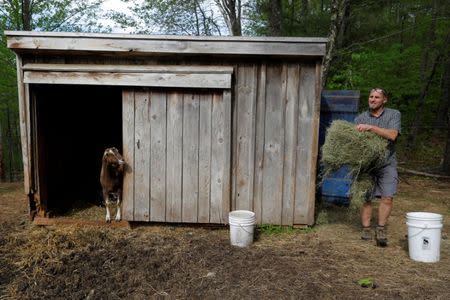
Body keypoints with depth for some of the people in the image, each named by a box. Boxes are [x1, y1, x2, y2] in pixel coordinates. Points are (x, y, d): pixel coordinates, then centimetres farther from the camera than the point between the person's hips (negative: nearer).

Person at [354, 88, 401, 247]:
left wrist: (371, 127, -22)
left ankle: (381, 230, 6)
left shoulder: (394, 114, 2)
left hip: (387, 163, -1)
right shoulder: (360, 118, 6)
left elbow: (392, 135, -14)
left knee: (387, 197, -6)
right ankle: (366, 229, 13)